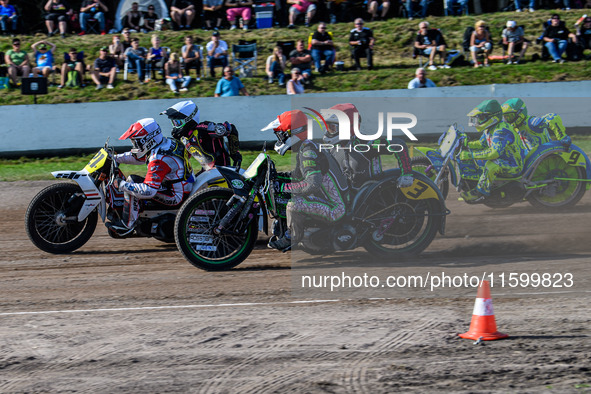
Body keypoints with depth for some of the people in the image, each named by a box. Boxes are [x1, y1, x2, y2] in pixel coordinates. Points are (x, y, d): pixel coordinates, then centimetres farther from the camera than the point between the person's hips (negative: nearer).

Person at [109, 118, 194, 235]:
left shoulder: (158, 161, -28)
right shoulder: (165, 142, 2)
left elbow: (148, 191, -32)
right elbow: (138, 157, 19)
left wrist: (121, 185, -24)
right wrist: (115, 158, 13)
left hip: (177, 197, -10)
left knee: (132, 181, -18)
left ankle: (127, 225, -13)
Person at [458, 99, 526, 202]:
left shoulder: (502, 130, -27)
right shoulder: (489, 129, 6)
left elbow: (494, 152, -37)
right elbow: (481, 143, 22)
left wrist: (471, 155, -38)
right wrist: (465, 145, 4)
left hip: (514, 166, -10)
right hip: (502, 160, 10)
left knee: (491, 165, -35)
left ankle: (480, 192, -24)